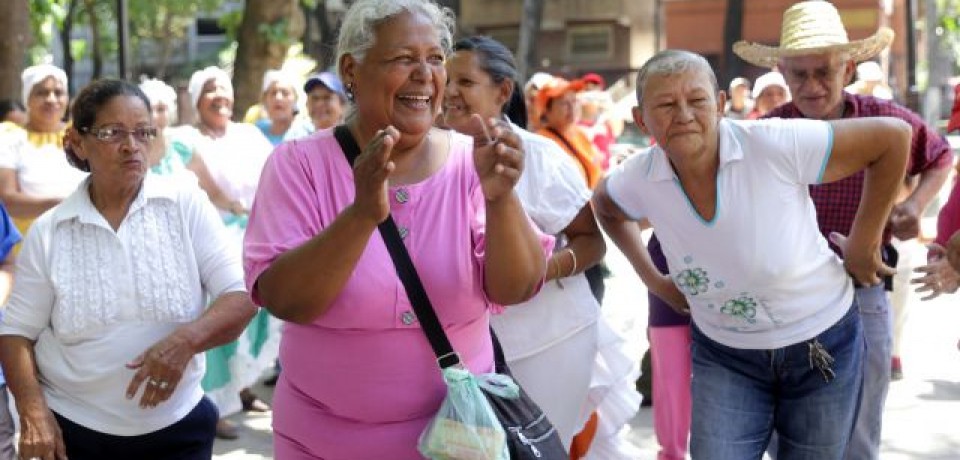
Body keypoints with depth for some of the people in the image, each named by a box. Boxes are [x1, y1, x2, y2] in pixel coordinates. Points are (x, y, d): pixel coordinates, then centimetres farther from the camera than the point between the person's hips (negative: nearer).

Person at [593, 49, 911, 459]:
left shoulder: (777, 146, -26)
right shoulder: (639, 179, -12)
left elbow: (892, 136, -19)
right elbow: (605, 205, 13)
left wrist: (863, 242, -13)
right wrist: (651, 277, 6)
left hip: (821, 345, -2)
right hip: (723, 356, 2)